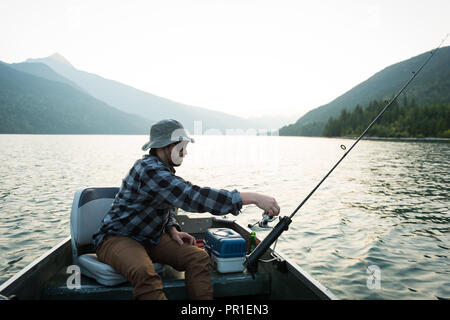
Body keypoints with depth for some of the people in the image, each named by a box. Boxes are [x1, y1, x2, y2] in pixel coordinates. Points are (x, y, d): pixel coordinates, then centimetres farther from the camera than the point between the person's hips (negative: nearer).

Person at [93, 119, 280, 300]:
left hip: (151, 238, 8)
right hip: (118, 237, -8)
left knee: (199, 258, -13)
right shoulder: (149, 170, -26)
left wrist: (173, 230, -1)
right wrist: (254, 198, -37)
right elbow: (194, 196, -36)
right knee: (144, 273, -39)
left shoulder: (164, 169, 7)